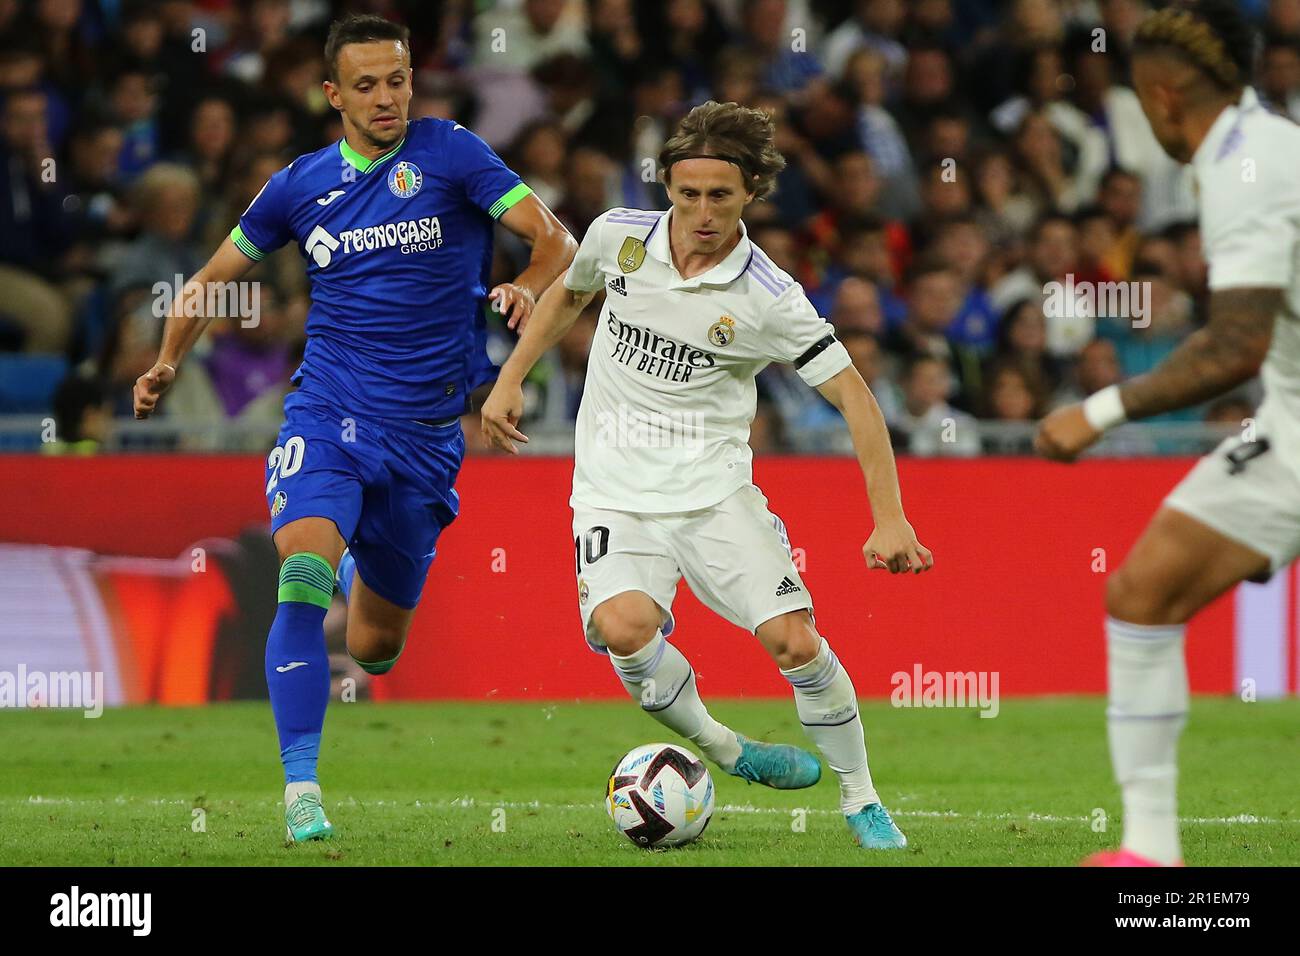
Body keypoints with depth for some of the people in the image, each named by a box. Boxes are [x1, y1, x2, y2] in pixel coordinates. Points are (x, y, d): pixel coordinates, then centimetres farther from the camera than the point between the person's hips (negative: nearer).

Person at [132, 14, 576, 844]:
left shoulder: (450, 154, -4)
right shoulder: (302, 185, 4)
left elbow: (555, 238, -12)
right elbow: (214, 276, 17)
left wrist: (530, 288, -34)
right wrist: (169, 362, 1)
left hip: (426, 432, 0)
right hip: (326, 412, 0)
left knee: (376, 646, 11)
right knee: (304, 573, -28)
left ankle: (360, 577, 51)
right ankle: (301, 790, -27)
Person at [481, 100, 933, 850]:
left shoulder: (768, 298, -13)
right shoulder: (619, 235, -3)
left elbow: (852, 396, -11)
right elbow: (568, 293, 21)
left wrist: (889, 519, -18)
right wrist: (510, 382, 16)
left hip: (715, 487, -1)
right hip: (617, 493, 1)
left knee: (794, 641, -14)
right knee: (623, 629, -27)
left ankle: (862, 801, 8)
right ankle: (719, 748, -2)